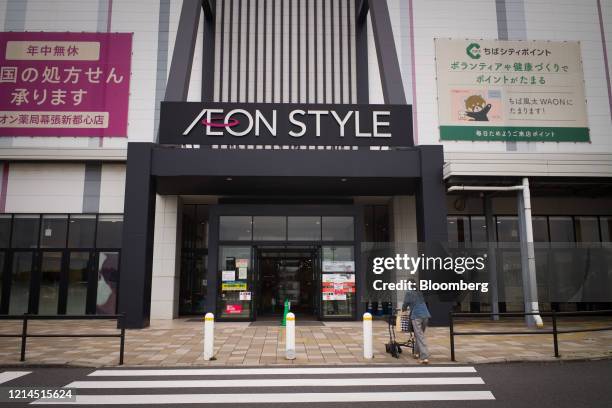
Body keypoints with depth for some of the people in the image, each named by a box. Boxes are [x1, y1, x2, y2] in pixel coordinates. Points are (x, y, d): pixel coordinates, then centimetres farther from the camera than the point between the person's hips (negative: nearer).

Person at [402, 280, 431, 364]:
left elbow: (405, 305, 6)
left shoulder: (409, 293, 1)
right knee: (419, 335, 19)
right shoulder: (419, 293, 18)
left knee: (420, 337, -7)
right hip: (425, 315, 6)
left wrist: (403, 309, 29)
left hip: (416, 316, -6)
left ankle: (425, 357, -14)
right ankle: (417, 353, 25)